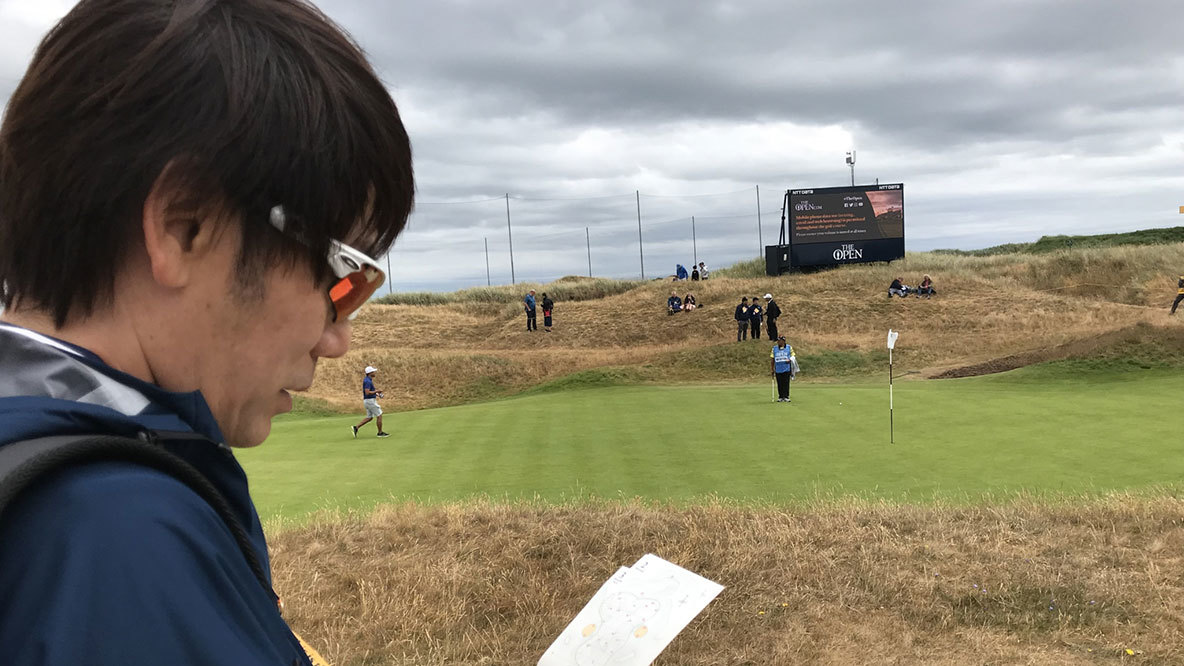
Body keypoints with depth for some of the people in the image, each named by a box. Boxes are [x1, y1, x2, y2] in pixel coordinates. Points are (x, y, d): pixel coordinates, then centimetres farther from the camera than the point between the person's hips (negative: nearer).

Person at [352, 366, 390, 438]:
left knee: (369, 418, 14)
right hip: (370, 401, -10)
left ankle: (356, 428, 7)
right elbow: (367, 393, -28)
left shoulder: (366, 379, 13)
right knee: (379, 415, -1)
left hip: (368, 401, 10)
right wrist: (376, 391, -16)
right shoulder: (368, 381, -20)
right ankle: (380, 433, 7)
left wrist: (376, 394, 14)